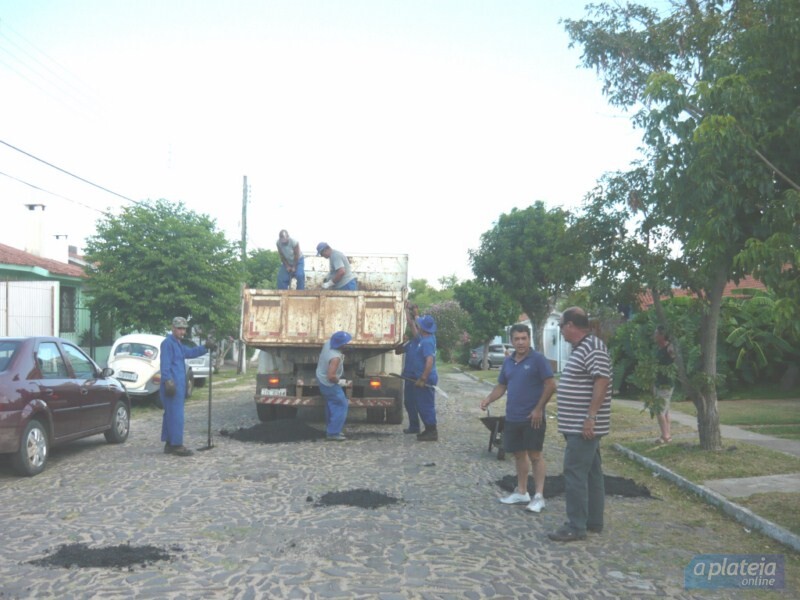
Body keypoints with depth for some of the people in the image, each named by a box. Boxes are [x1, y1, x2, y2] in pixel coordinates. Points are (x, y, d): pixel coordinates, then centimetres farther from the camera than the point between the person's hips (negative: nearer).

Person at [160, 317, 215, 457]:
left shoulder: (178, 344, 20)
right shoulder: (168, 343, -11)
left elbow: (190, 352, 31)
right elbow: (165, 364, -18)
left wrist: (205, 348, 20)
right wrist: (168, 381, -24)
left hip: (178, 386, 11)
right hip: (173, 385, -10)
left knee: (170, 415, 13)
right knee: (176, 415, -9)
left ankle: (169, 444, 18)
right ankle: (176, 445, -7)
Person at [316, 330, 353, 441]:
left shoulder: (328, 343, -12)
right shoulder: (335, 357, -37)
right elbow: (331, 376, -39)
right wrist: (338, 381, -19)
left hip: (321, 377, 9)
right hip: (329, 384, -9)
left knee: (331, 405, 22)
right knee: (341, 406, 2)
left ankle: (330, 430, 33)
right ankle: (333, 434, 5)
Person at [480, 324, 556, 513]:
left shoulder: (538, 359, -9)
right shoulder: (508, 361, 10)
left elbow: (550, 385, -12)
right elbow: (501, 386, 16)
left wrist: (539, 409, -15)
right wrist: (488, 399, -2)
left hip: (532, 418, -7)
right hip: (512, 417, 7)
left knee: (535, 455, -4)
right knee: (519, 454, 13)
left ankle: (539, 496, 0)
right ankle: (522, 492, 24)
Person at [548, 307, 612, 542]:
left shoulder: (593, 347, -17)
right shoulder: (581, 348, 15)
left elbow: (602, 381, -24)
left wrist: (590, 417, -26)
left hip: (583, 425, -10)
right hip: (579, 424, 11)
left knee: (574, 472, -9)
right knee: (591, 472, 14)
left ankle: (576, 527, -4)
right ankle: (594, 521, 21)